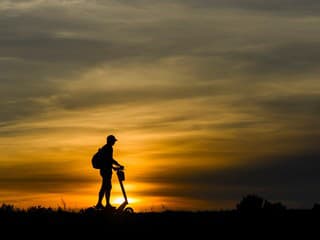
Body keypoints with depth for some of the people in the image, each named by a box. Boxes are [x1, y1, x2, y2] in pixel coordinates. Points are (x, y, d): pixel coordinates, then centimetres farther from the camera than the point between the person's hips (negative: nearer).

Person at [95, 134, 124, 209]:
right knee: (104, 187, -10)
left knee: (108, 187, 12)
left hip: (104, 170, 10)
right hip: (107, 170, -10)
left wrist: (112, 167, 30)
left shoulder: (104, 148, 19)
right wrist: (119, 165, -13)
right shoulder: (109, 148, -12)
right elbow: (110, 159, -19)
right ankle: (99, 204, -12)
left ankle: (108, 204, 14)